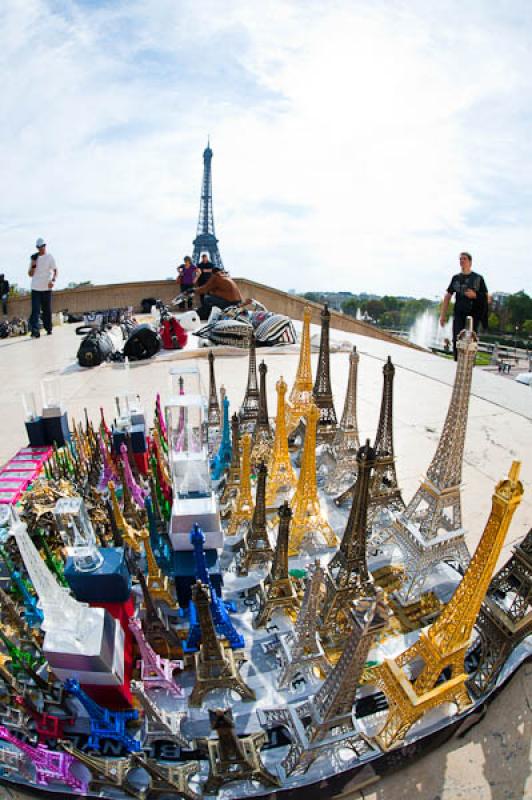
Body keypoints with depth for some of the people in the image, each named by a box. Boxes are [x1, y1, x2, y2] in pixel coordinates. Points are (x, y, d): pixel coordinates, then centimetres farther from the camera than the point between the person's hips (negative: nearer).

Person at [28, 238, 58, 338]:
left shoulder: (50, 257, 4)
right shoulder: (34, 258, 9)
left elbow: (55, 270, -2)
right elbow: (30, 274, 9)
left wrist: (53, 280, -20)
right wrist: (33, 265, -9)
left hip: (47, 288, -1)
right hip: (35, 288, 1)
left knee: (47, 310, 7)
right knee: (35, 310, -8)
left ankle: (48, 329, 19)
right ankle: (35, 331, -15)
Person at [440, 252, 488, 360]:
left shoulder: (478, 278, 6)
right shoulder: (456, 278, 12)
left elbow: (486, 297, 6)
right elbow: (447, 296, 12)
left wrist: (475, 295, -14)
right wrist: (443, 314, 7)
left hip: (473, 314, -2)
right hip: (458, 314, 2)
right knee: (456, 340, -3)